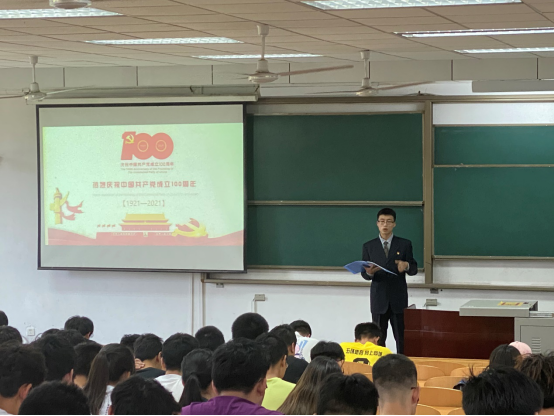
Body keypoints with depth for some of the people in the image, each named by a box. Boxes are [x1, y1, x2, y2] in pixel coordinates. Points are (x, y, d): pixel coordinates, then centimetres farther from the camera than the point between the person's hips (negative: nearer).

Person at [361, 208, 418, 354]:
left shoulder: (405, 244, 6)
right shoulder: (369, 246, 9)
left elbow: (414, 270, 4)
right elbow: (364, 274, 7)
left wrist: (406, 266, -19)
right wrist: (369, 273, -17)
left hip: (399, 299, -1)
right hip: (379, 299, 1)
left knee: (402, 339, -1)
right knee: (379, 339, 4)